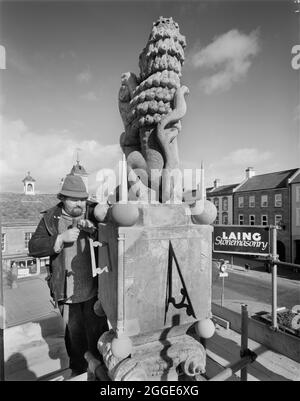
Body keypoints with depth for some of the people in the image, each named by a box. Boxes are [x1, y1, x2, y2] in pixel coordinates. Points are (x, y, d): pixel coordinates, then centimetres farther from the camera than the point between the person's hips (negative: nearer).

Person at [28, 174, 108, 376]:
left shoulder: (95, 213, -4)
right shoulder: (51, 218, -1)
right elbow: (34, 247, -6)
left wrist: (93, 229, -23)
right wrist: (61, 238, -19)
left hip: (94, 286, -1)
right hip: (67, 290, 1)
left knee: (97, 332, 9)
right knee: (74, 333, 20)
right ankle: (78, 371, 45)